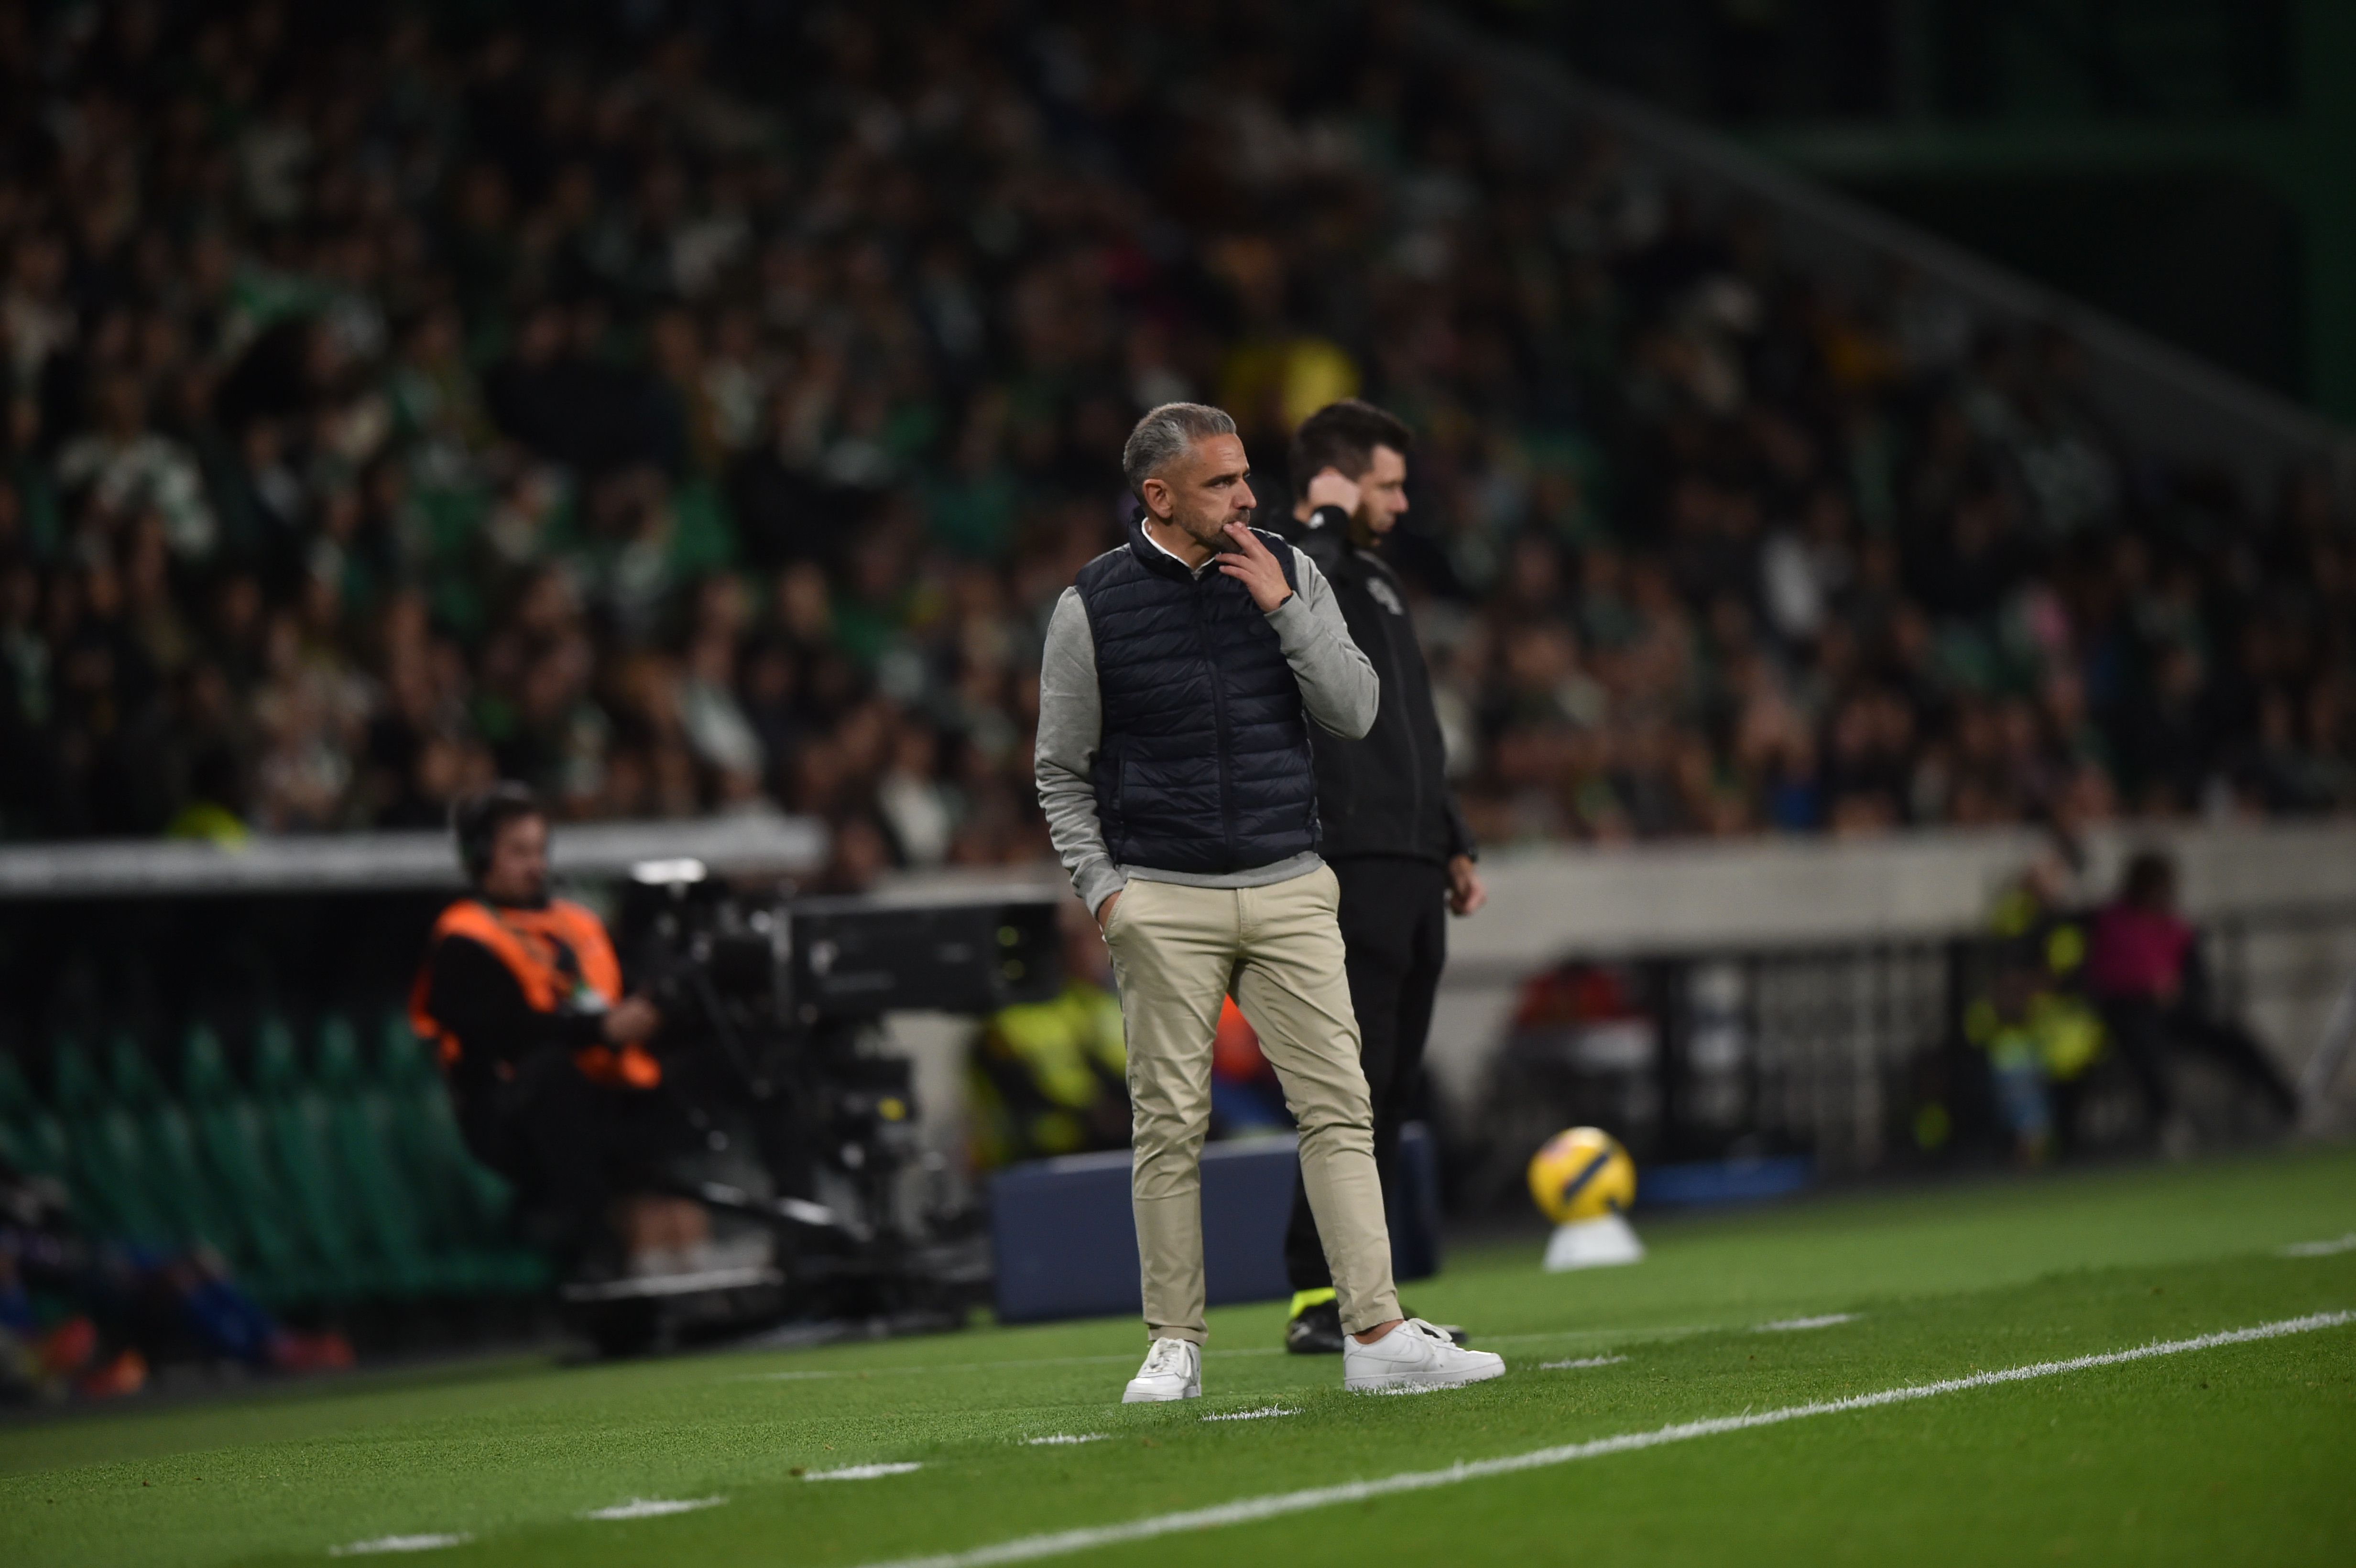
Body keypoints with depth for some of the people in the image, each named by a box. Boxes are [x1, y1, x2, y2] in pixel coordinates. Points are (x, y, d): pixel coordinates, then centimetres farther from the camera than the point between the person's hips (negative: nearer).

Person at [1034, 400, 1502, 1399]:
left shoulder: (1288, 574, 7)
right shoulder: (1092, 608, -1)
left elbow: (1354, 713, 1)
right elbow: (1061, 772, 6)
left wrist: (1281, 609, -8)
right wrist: (1102, 889, -4)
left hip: (1290, 893, 2)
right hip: (1163, 906, -2)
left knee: (1338, 1108, -5)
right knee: (1169, 1127, -1)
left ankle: (1376, 1334, -6)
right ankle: (1175, 1345, 9)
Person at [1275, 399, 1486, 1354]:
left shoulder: (1376, 579, 23)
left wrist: (1454, 844, 25)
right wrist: (1327, 523, -18)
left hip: (1411, 873, 9)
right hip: (1352, 874, -9)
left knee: (1391, 1093, 8)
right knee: (1356, 1086, -11)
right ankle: (1315, 1301, -8)